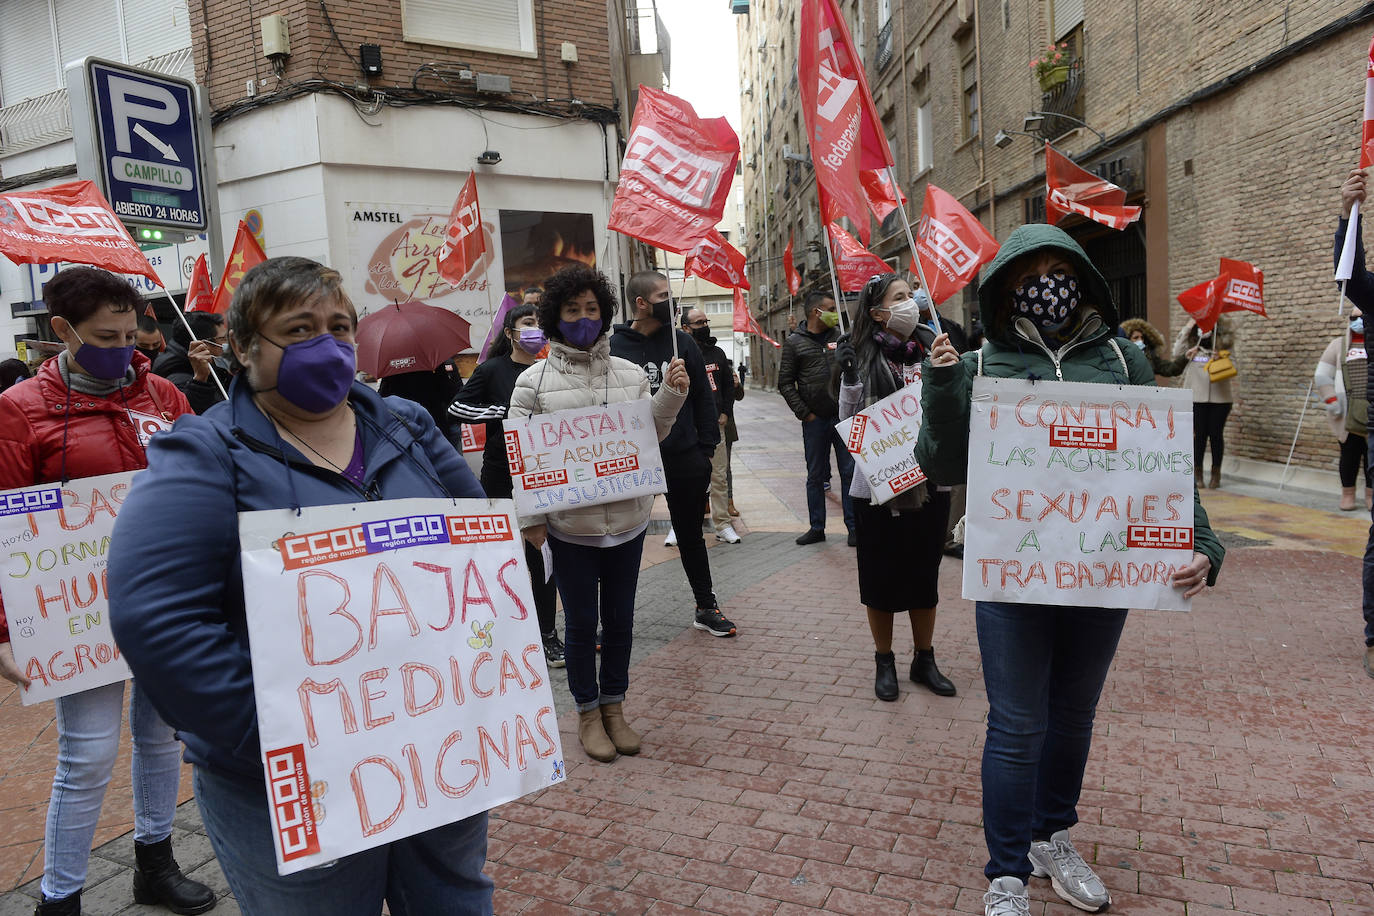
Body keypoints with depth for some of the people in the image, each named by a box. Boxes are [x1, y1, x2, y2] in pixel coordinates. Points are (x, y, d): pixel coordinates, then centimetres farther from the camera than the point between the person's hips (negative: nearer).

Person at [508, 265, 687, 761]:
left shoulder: (631, 374, 5)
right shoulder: (534, 381, -3)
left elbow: (652, 437, 10)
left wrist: (671, 396, -6)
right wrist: (529, 519, -7)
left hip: (627, 520, 3)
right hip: (569, 525, -3)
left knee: (620, 618, 14)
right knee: (581, 622, 9)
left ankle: (614, 706, 33)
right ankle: (588, 712, 28)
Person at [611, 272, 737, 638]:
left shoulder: (683, 343, 3)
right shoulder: (615, 347, -5)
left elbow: (703, 398, 5)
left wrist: (706, 448, -1)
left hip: (683, 458, 2)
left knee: (690, 535, 16)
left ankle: (706, 608, 30)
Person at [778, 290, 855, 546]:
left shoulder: (842, 336, 7)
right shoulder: (794, 342, 2)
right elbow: (785, 383, 2)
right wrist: (804, 414, -4)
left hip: (844, 417, 1)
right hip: (815, 420, -1)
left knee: (850, 472, 2)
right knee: (815, 476, 9)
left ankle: (854, 526, 11)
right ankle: (816, 528, 20)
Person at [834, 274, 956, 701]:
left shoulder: (930, 349, 4)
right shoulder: (863, 357, -6)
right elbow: (850, 422, -5)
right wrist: (849, 378, -19)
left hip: (930, 483, 3)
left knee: (925, 573, 14)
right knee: (881, 575, 9)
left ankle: (925, 660, 31)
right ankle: (884, 662, 27)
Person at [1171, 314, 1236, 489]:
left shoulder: (1223, 343, 6)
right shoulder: (1192, 343, 7)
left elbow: (1232, 365, 4)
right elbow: (1177, 353, -8)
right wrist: (1186, 329, -7)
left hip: (1220, 396, 0)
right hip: (1197, 396, 0)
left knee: (1216, 434, 4)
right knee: (1199, 434, 2)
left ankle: (1216, 474, 16)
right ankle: (1197, 474, 12)